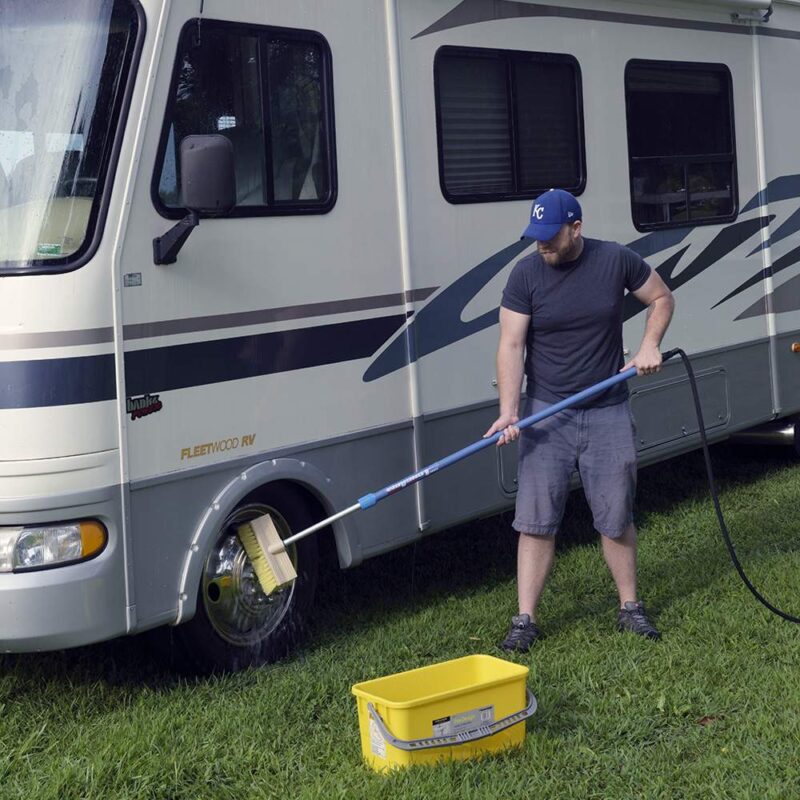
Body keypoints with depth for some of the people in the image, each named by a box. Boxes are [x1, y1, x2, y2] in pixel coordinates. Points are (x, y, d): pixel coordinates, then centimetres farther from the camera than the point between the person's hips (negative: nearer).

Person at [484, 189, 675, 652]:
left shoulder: (616, 261, -5)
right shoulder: (525, 275, -7)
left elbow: (661, 298, 11)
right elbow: (511, 345, -10)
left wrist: (650, 345, -6)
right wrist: (509, 411, -21)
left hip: (608, 413, 1)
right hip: (546, 414, 0)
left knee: (617, 518, 8)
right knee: (536, 522, -3)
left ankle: (631, 608, 25)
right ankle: (526, 620, 4)